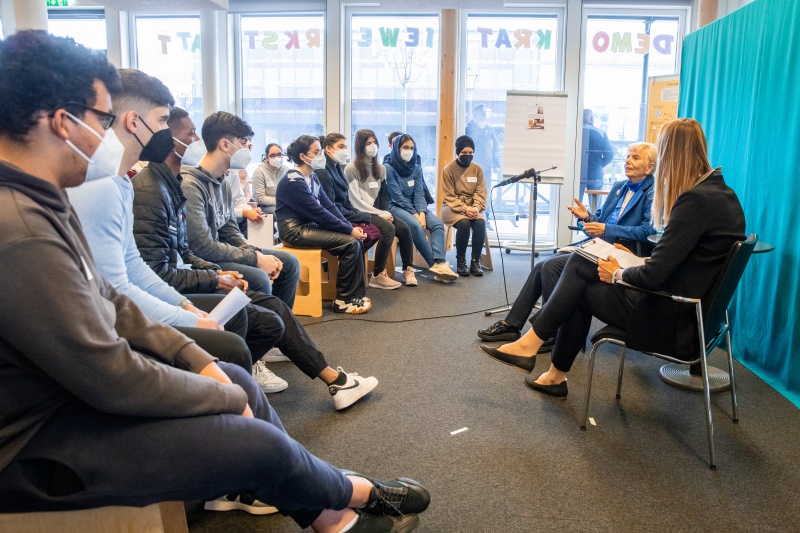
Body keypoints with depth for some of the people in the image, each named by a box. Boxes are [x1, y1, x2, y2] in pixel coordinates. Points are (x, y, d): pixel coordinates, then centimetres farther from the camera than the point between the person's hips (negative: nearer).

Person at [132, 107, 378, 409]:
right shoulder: (150, 192, -20)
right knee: (270, 324, -14)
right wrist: (214, 280, -13)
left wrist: (217, 272, 4)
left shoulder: (170, 185, 11)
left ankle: (334, 380, 9)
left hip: (188, 284, 10)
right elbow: (156, 273, -23)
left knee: (274, 305, 4)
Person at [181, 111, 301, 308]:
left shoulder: (223, 182, 8)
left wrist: (257, 253, -5)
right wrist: (256, 259, -19)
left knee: (289, 263, 8)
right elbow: (202, 246, -25)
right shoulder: (190, 184, -22)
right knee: (258, 278, -31)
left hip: (217, 252, 10)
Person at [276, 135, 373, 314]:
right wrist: (349, 230, -18)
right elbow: (318, 212, -20)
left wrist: (351, 226, -6)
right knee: (350, 243, -19)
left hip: (310, 225, 9)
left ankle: (357, 295, -2)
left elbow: (328, 205, 7)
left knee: (356, 240, -7)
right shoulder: (293, 181, -17)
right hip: (295, 230, -9)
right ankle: (343, 301, -8)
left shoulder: (312, 177, 11)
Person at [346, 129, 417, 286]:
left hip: (378, 213, 6)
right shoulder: (351, 169, -5)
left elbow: (384, 196, 15)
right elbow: (355, 200, -10)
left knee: (404, 228, -20)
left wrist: (386, 212, -6)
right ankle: (378, 274, -20)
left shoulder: (381, 168, 16)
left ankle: (408, 269, -10)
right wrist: (380, 214, -14)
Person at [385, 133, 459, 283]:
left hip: (414, 207, 5)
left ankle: (439, 264, -39)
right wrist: (415, 215, -19)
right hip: (396, 207, -5)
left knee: (438, 223, -23)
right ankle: (435, 264, -28)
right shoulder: (389, 168, -5)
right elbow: (397, 197, -11)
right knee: (415, 226, -35)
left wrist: (421, 213, -16)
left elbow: (419, 194, 2)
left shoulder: (416, 168, 11)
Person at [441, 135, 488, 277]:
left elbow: (481, 193, 2)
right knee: (464, 223, -34)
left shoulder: (477, 168, 6)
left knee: (480, 223, -29)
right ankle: (461, 261, -17)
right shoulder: (448, 169, -5)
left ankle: (476, 261, -17)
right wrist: (464, 208, -23)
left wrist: (476, 207, -18)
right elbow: (449, 196, -9)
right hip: (453, 207, -3)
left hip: (473, 208, 3)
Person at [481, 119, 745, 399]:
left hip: (675, 322, -9)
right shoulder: (721, 192, 8)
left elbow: (654, 274, -24)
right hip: (694, 310, 9)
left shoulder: (696, 200, -22)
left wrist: (617, 274, -7)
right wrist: (632, 261, 8)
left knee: (580, 290, 1)